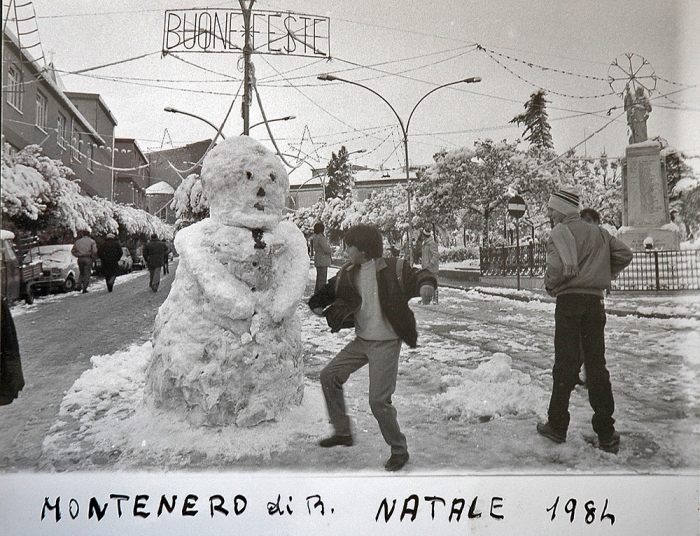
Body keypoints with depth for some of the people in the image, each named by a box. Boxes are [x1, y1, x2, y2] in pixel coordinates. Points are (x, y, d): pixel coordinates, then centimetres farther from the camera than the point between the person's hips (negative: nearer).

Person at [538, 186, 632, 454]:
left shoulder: (561, 232, -6)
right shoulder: (598, 232, 15)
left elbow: (561, 266, -19)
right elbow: (624, 254, 11)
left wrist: (550, 285, -2)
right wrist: (604, 276, 17)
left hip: (569, 301, -5)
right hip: (596, 301, 5)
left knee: (564, 364, 1)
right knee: (597, 365, 8)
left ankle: (557, 426, 10)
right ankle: (606, 435, 9)